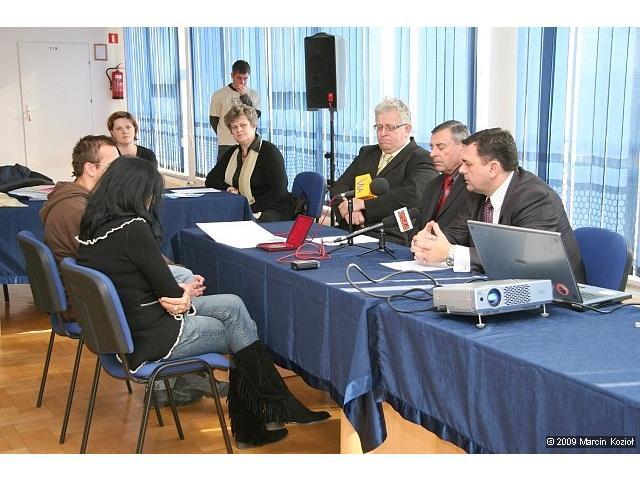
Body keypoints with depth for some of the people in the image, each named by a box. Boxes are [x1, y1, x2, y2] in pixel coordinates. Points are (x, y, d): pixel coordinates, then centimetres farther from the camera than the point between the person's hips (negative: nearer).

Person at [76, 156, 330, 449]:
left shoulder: (91, 228, 4)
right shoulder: (132, 228, -24)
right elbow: (169, 291, -17)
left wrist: (181, 295, -5)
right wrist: (185, 297, 5)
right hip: (151, 337, -9)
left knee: (233, 305, 12)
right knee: (240, 335, 11)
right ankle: (279, 409, 28)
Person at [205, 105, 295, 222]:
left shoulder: (269, 151, -7)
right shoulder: (233, 152, 14)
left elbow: (278, 191, -15)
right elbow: (210, 180, 15)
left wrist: (251, 208, -20)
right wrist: (229, 188, -6)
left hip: (275, 211, -6)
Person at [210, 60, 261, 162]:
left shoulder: (253, 94, 6)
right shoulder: (219, 95, -1)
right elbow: (213, 120, 6)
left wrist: (244, 96, -15)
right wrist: (224, 136, 10)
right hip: (226, 145, -2)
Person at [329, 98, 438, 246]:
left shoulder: (421, 159, 0)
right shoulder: (367, 153, 23)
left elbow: (411, 196, -18)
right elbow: (339, 187, 15)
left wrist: (362, 204, -15)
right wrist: (347, 208, -9)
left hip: (393, 239, -6)